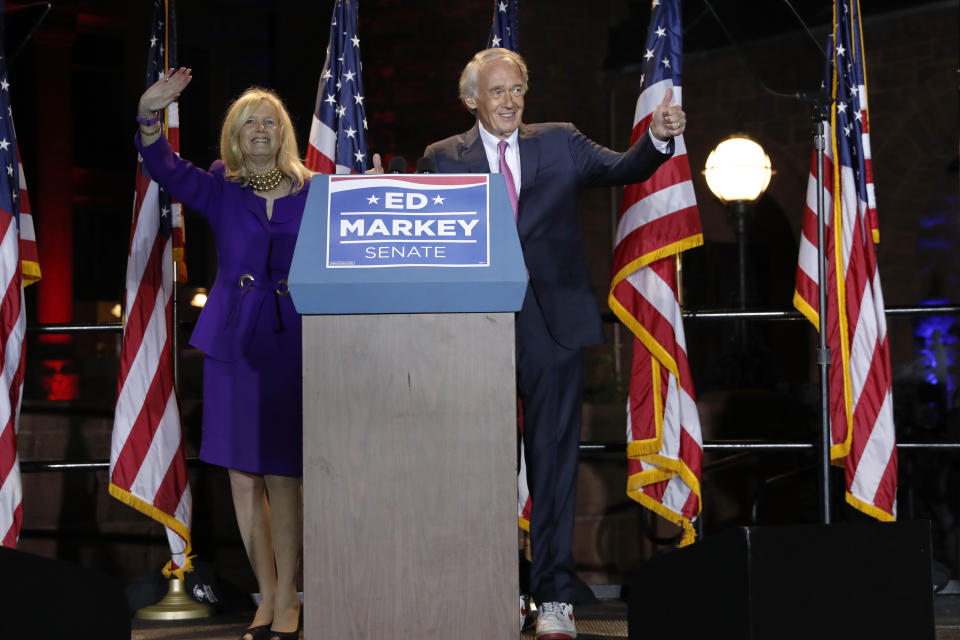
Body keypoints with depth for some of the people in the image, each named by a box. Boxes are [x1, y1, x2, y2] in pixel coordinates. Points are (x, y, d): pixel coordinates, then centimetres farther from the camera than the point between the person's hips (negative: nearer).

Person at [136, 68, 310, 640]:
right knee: (243, 473, 5)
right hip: (235, 341, 2)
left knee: (284, 474, -3)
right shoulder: (220, 189, 7)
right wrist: (151, 116, -26)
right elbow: (165, 168, -10)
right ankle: (267, 594, 16)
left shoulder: (312, 192, 6)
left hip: (292, 341, -2)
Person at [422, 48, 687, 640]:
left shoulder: (559, 143, 10)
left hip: (552, 323, 0)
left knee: (554, 459, 1)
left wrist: (659, 137, -17)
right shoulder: (445, 158, 7)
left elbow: (623, 169, 1)